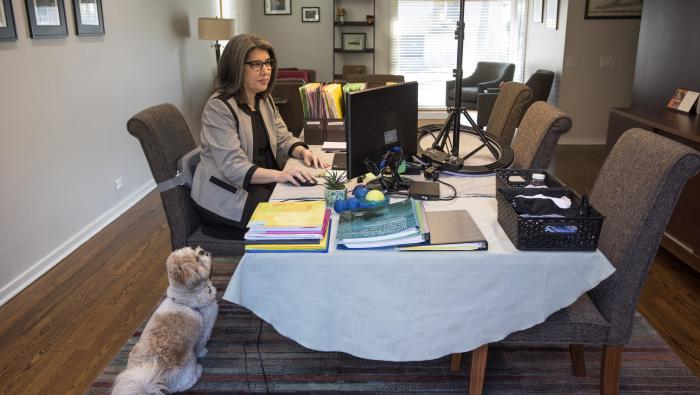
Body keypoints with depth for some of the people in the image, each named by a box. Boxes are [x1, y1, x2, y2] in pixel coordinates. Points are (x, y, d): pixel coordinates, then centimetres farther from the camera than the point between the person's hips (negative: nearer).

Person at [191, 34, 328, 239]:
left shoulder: (265, 100, 8)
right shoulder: (218, 107, -18)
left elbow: (283, 138, 12)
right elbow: (233, 167, -26)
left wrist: (304, 152, -12)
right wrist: (281, 174, -40)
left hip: (263, 184, 8)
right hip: (229, 195, -7)